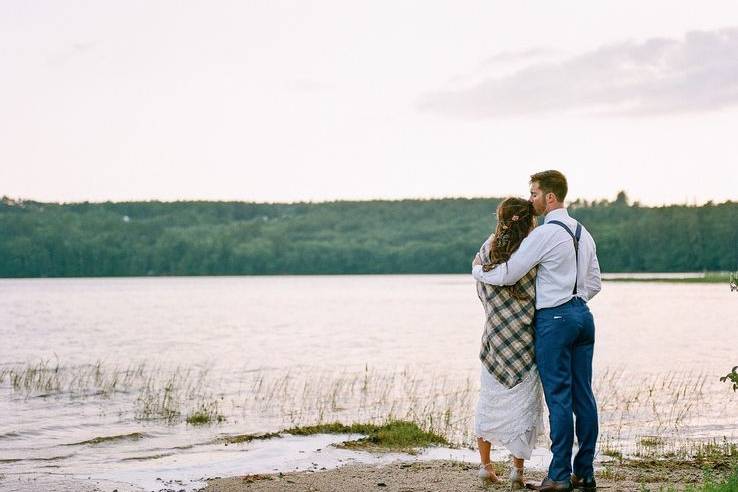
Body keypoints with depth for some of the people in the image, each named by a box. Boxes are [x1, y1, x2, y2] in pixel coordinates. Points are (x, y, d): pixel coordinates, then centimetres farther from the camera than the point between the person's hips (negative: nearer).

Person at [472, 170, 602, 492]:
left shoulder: (544, 234, -13)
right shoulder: (583, 233, 14)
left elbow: (508, 275, -10)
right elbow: (594, 283, 18)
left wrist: (477, 270, 7)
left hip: (554, 319, -8)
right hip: (583, 314, 8)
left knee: (559, 397, -5)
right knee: (583, 395, 8)